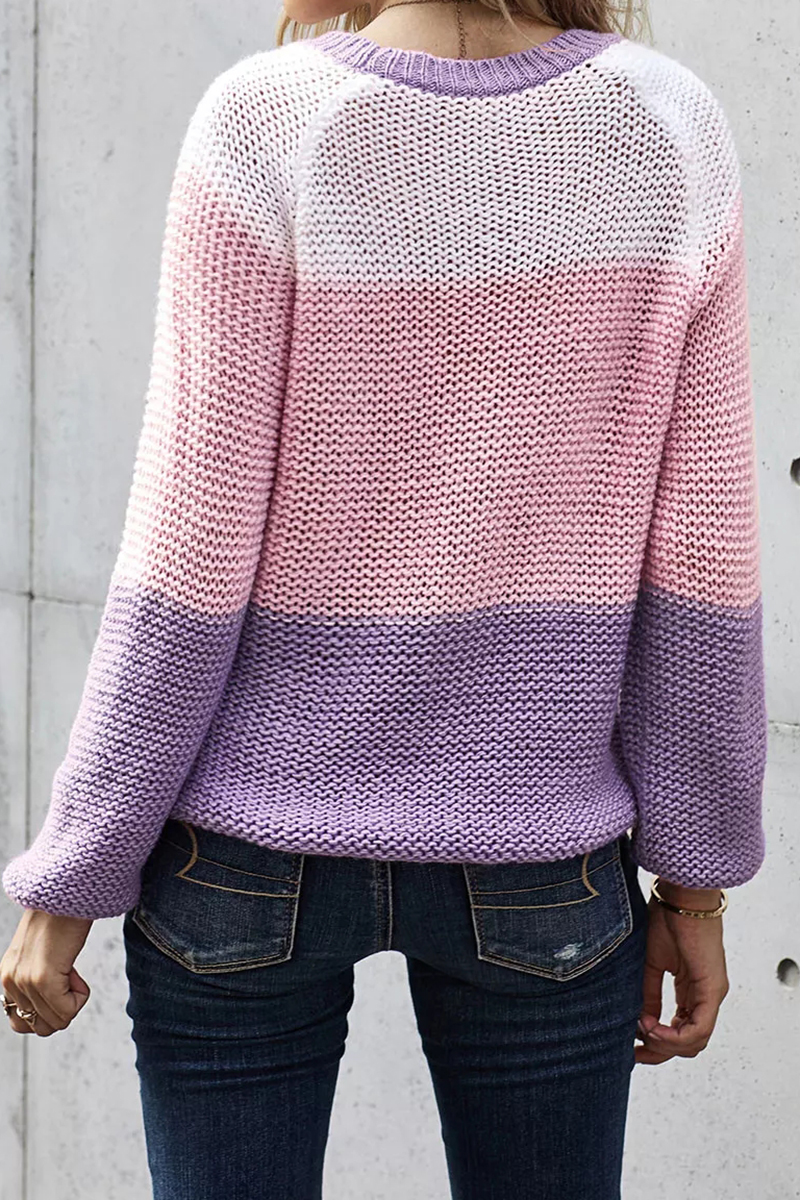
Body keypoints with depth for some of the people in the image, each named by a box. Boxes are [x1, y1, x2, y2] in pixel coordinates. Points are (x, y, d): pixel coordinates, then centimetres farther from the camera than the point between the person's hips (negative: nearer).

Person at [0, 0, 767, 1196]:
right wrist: (694, 875, 5)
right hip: (535, 866, 2)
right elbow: (700, 560, -5)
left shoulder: (266, 126, -14)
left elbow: (191, 555, -13)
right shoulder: (671, 127, -6)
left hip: (252, 835, -1)